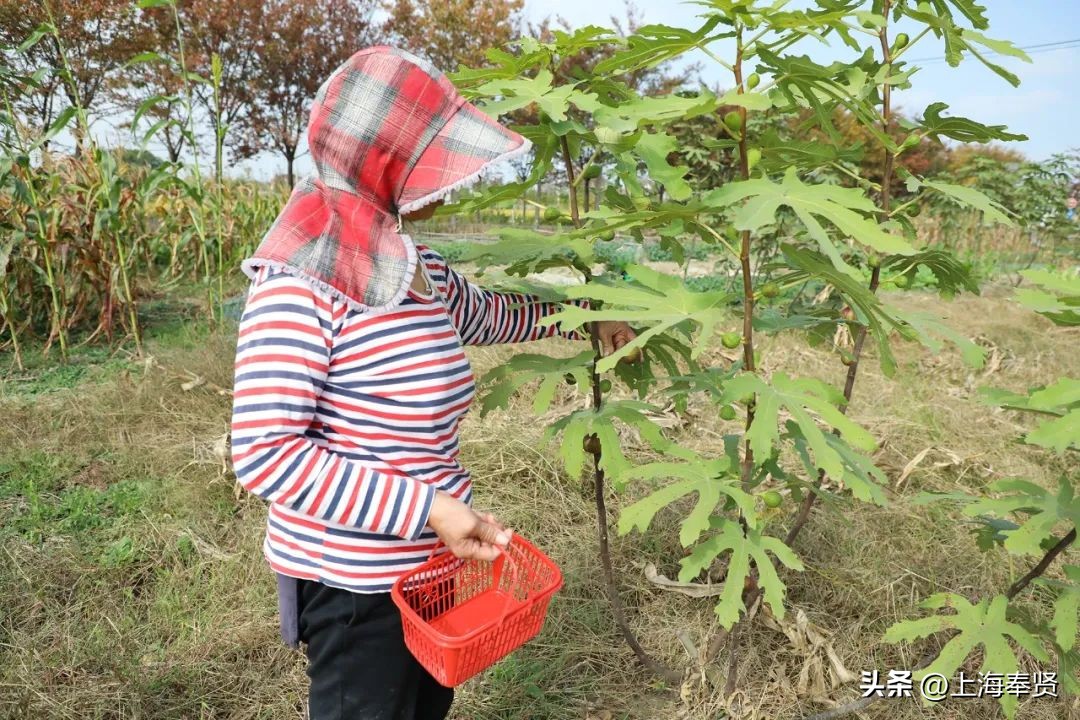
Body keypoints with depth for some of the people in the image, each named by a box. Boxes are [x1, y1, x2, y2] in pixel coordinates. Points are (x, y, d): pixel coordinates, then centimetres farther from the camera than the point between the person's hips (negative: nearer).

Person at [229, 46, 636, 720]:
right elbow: (263, 453, -25)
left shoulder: (423, 271, 1)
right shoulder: (299, 283, -22)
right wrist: (428, 508, -27)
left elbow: (489, 315, 22)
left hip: (437, 558, 8)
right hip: (355, 581, -7)